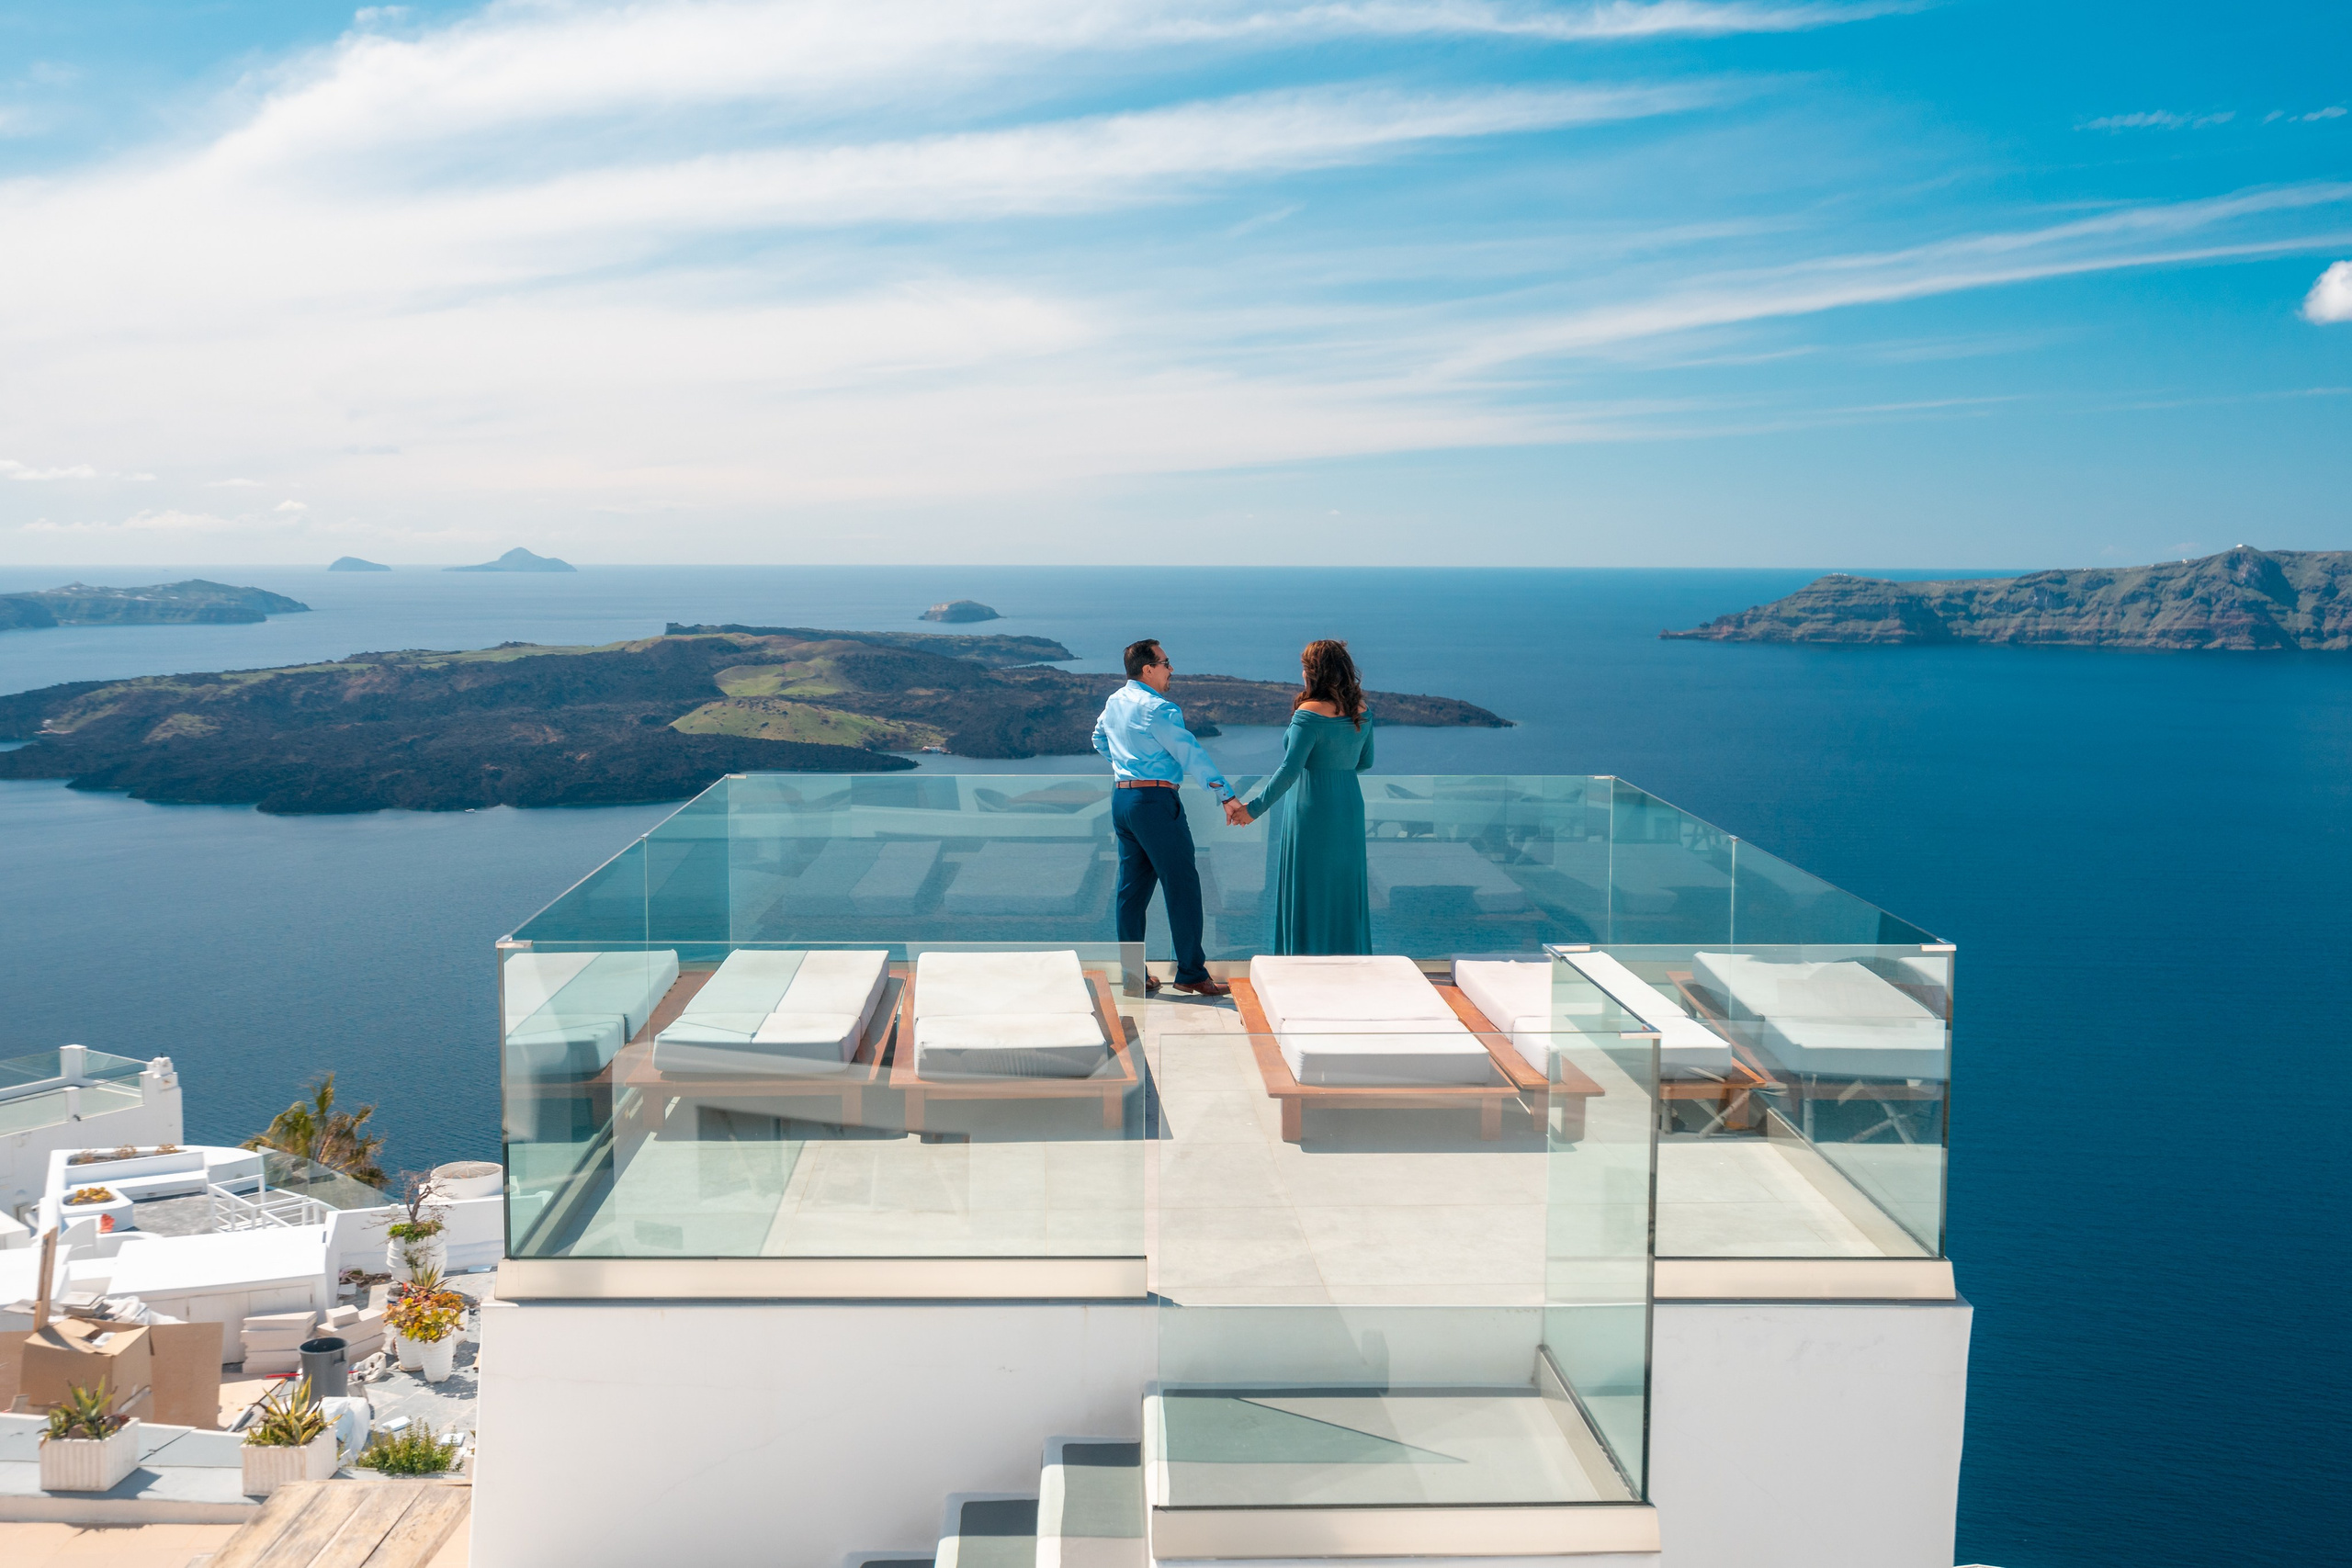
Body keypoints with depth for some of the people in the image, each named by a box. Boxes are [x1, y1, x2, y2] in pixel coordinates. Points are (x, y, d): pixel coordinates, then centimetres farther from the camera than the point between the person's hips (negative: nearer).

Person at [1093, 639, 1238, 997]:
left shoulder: (1114, 702, 12)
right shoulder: (1158, 708, -14)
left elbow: (1099, 740, 29)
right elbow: (1192, 753, -18)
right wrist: (1227, 796, -19)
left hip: (1121, 798, 9)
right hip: (1155, 801, -9)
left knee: (1133, 885, 11)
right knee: (1182, 885, -2)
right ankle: (1191, 973, 1)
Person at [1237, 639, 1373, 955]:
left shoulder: (1309, 714, -17)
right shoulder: (1361, 712, 3)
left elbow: (1290, 770, -21)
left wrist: (1255, 809, -16)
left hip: (1312, 811, -7)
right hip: (1349, 809, 7)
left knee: (1309, 893, 3)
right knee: (1345, 891, 14)